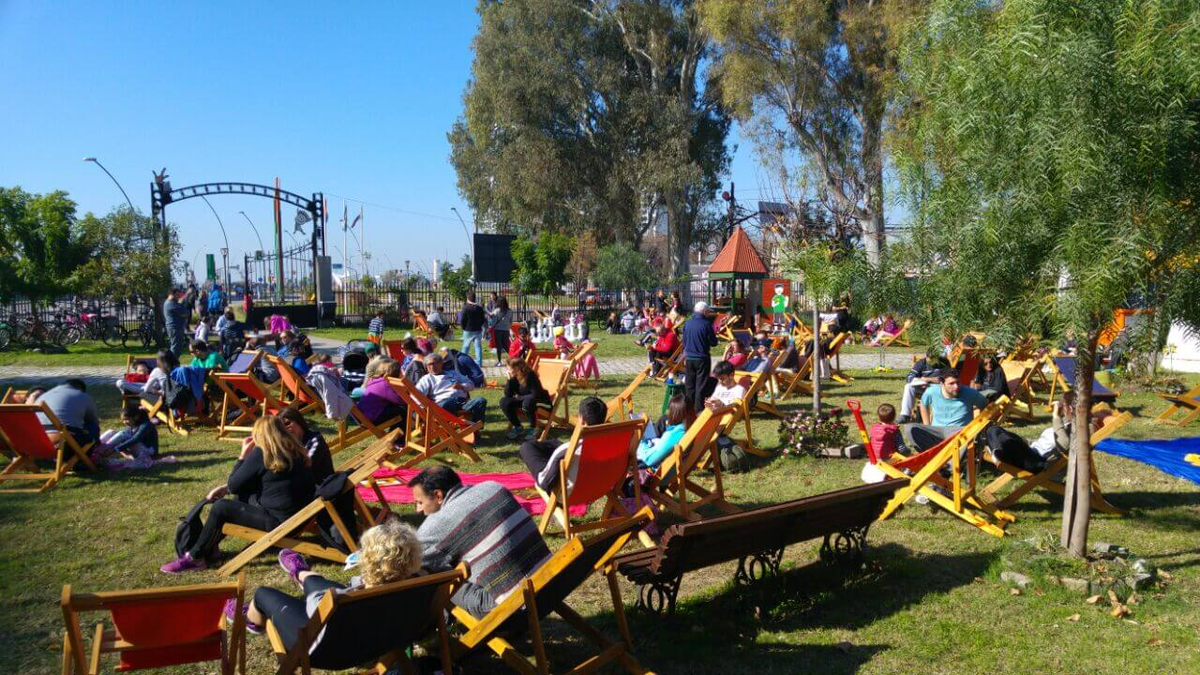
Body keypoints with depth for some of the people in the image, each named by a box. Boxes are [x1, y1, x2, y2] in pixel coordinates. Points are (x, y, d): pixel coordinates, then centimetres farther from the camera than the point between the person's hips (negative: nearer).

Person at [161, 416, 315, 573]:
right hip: (297, 516, 9)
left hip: (277, 521, -8)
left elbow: (234, 485, -4)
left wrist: (243, 455, 4)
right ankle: (209, 545, 32)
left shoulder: (261, 453, -12)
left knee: (220, 507, 0)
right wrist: (225, 488, 19)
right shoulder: (295, 452, 10)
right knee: (241, 497, 25)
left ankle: (195, 557, 14)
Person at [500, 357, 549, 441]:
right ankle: (518, 428, -2)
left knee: (527, 402, -40)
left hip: (540, 401, -6)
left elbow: (535, 395, -27)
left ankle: (533, 428, -16)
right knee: (504, 402, -16)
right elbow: (508, 395, -10)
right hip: (523, 400, 6)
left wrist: (519, 397, -18)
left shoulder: (530, 376, -25)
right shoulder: (514, 377, -7)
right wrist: (509, 379, -21)